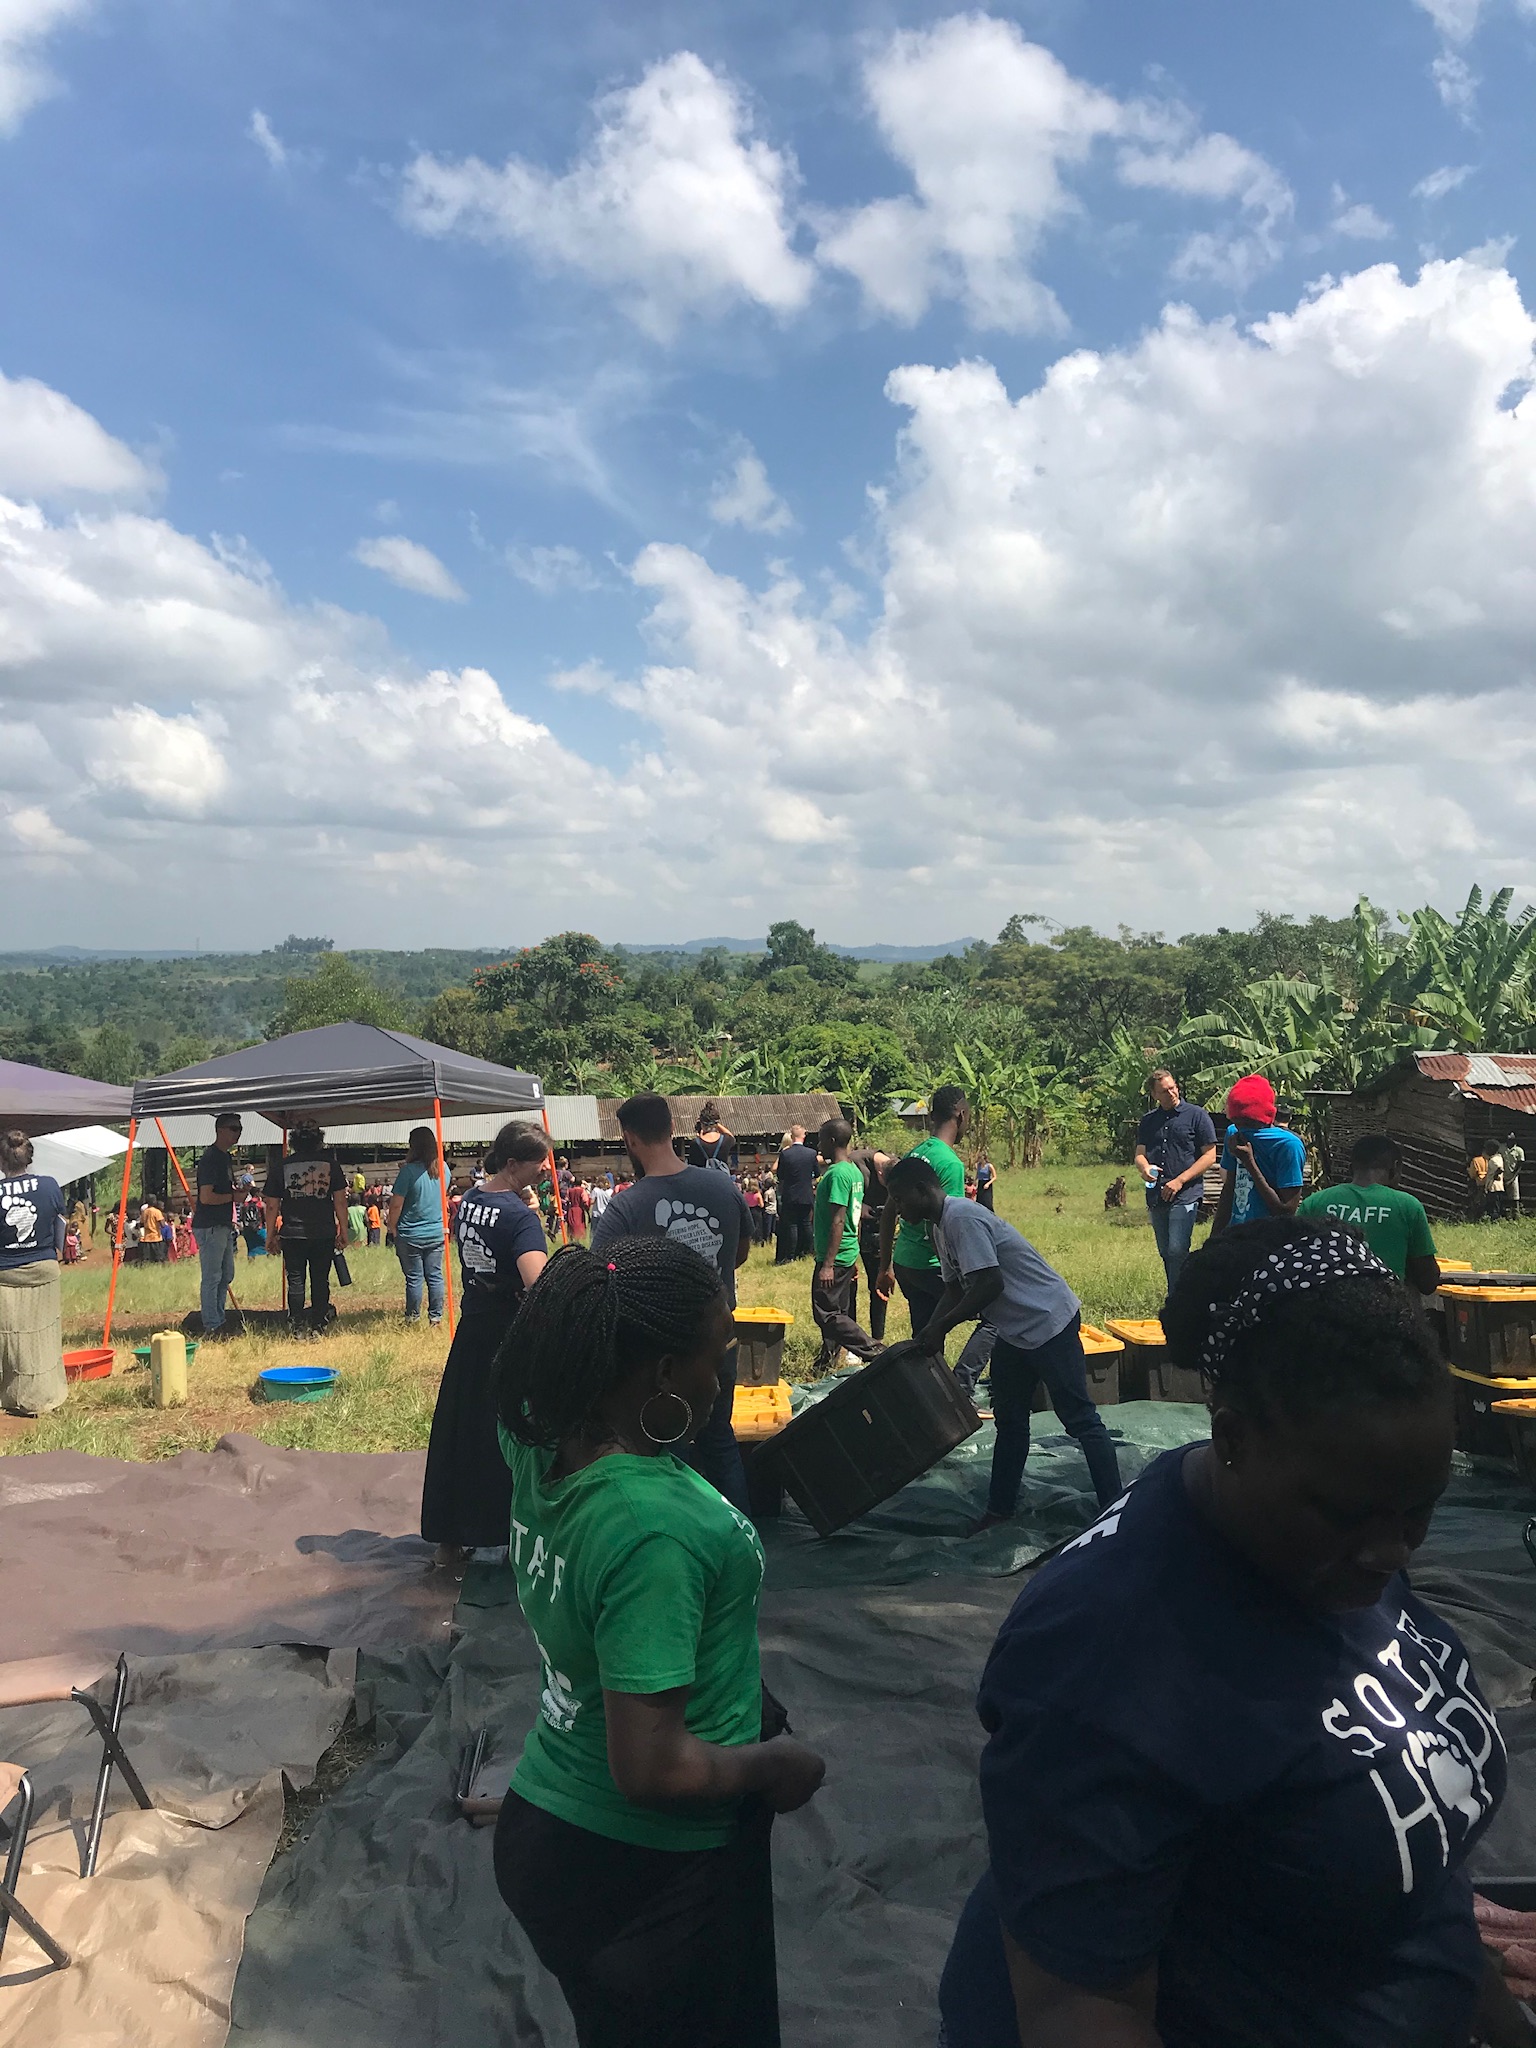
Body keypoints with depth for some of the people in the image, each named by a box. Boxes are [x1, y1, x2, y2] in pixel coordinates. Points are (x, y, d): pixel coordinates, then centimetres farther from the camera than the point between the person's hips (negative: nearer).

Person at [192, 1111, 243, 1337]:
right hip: (209, 1227, -10)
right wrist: (233, 1196, -11)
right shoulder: (210, 1159, -16)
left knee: (226, 1276, 15)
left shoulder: (227, 1157, 15)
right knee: (211, 1277, -4)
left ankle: (219, 1323, 24)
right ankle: (211, 1328, 1)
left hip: (223, 1225, 10)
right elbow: (206, 1197, -23)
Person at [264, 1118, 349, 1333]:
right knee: (320, 1280, 9)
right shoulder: (330, 1163, -1)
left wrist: (270, 1236, 10)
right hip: (324, 1234, 0)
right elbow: (340, 1201, 0)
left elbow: (272, 1206, 1)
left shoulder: (281, 1166, -1)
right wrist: (343, 1231, 9)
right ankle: (318, 1326, 12)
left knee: (295, 1280, 7)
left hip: (292, 1235, 0)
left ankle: (296, 1328, 8)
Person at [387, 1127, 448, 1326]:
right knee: (435, 1276, 9)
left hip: (411, 1235, -4)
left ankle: (413, 1318, 15)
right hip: (437, 1233, 4)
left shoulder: (409, 1170, -16)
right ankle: (436, 1317, 14)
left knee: (414, 1278, 5)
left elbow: (396, 1204, -12)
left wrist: (392, 1226, 0)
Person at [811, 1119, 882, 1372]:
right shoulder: (854, 1171, 12)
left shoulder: (837, 1173, -18)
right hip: (848, 1255, 10)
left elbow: (838, 1221, -22)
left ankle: (876, 1352, -8)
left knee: (827, 1313, -7)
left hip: (835, 1257, -10)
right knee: (842, 1312, 14)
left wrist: (828, 1264, -23)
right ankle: (828, 1360, 22)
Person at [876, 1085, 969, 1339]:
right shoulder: (950, 1163, -16)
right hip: (931, 1267, -8)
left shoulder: (912, 1155, 10)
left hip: (903, 1263, 8)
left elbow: (889, 1215, 14)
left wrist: (886, 1267, 20)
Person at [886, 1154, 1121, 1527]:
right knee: (1009, 1419, 15)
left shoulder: (962, 1218, -23)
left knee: (1079, 1418, -5)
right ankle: (1000, 1510, 24)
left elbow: (989, 1284, -29)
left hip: (1048, 1321, -11)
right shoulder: (940, 1225, 8)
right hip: (1014, 1329, 11)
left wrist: (940, 1327, -22)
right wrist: (928, 1337, 2)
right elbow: (956, 1288, 13)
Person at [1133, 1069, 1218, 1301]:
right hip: (1156, 1195, 5)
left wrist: (1179, 1181, -11)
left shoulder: (1197, 1115, -1)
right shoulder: (1148, 1121, 13)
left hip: (1185, 1196, -5)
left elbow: (1209, 1156, -3)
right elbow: (1140, 1153, 13)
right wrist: (1144, 1167, -13)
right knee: (1166, 1253, 12)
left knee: (1177, 1250, -15)